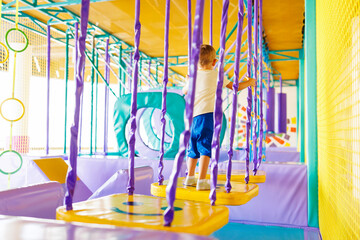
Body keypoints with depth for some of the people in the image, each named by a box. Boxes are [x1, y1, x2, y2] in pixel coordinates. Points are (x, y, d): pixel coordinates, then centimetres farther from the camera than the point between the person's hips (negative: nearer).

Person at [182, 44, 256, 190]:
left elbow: (184, 91, 32)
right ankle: (202, 181, -9)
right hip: (207, 114, -5)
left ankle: (190, 177, 22)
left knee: (193, 148, 14)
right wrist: (249, 82, 29)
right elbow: (236, 87, 11)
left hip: (192, 116, 5)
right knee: (205, 147, -5)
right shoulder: (216, 75, 5)